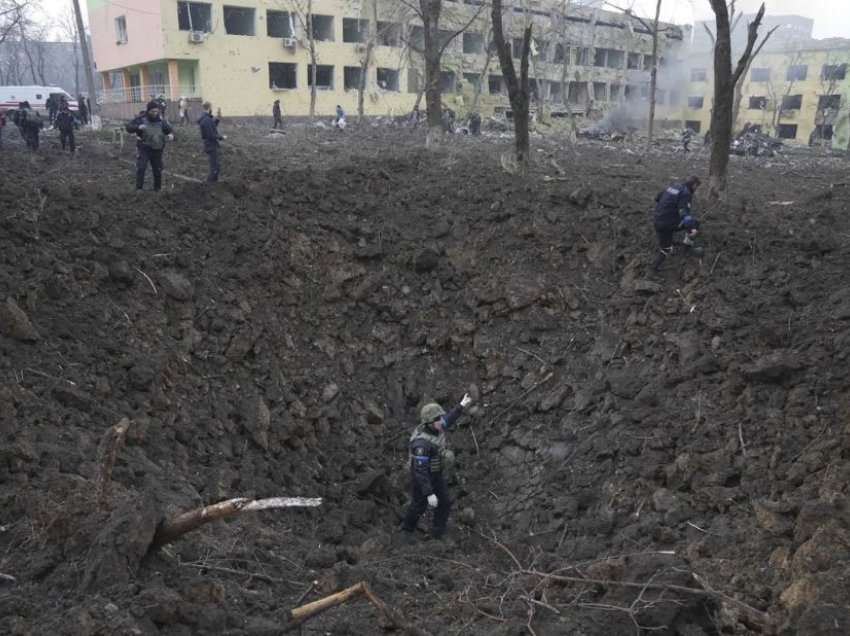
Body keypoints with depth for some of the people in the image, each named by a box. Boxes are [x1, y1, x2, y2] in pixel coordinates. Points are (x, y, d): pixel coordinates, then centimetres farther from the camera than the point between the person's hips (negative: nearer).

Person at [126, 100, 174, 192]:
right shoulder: (141, 119, -7)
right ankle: (139, 189, -7)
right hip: (144, 149, -3)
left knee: (157, 170, 12)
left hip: (157, 150, 3)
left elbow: (169, 130, 7)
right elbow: (129, 127, -9)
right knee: (140, 168, -16)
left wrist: (171, 134, -18)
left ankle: (157, 189, 29)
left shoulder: (161, 121, 0)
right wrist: (138, 127, -30)